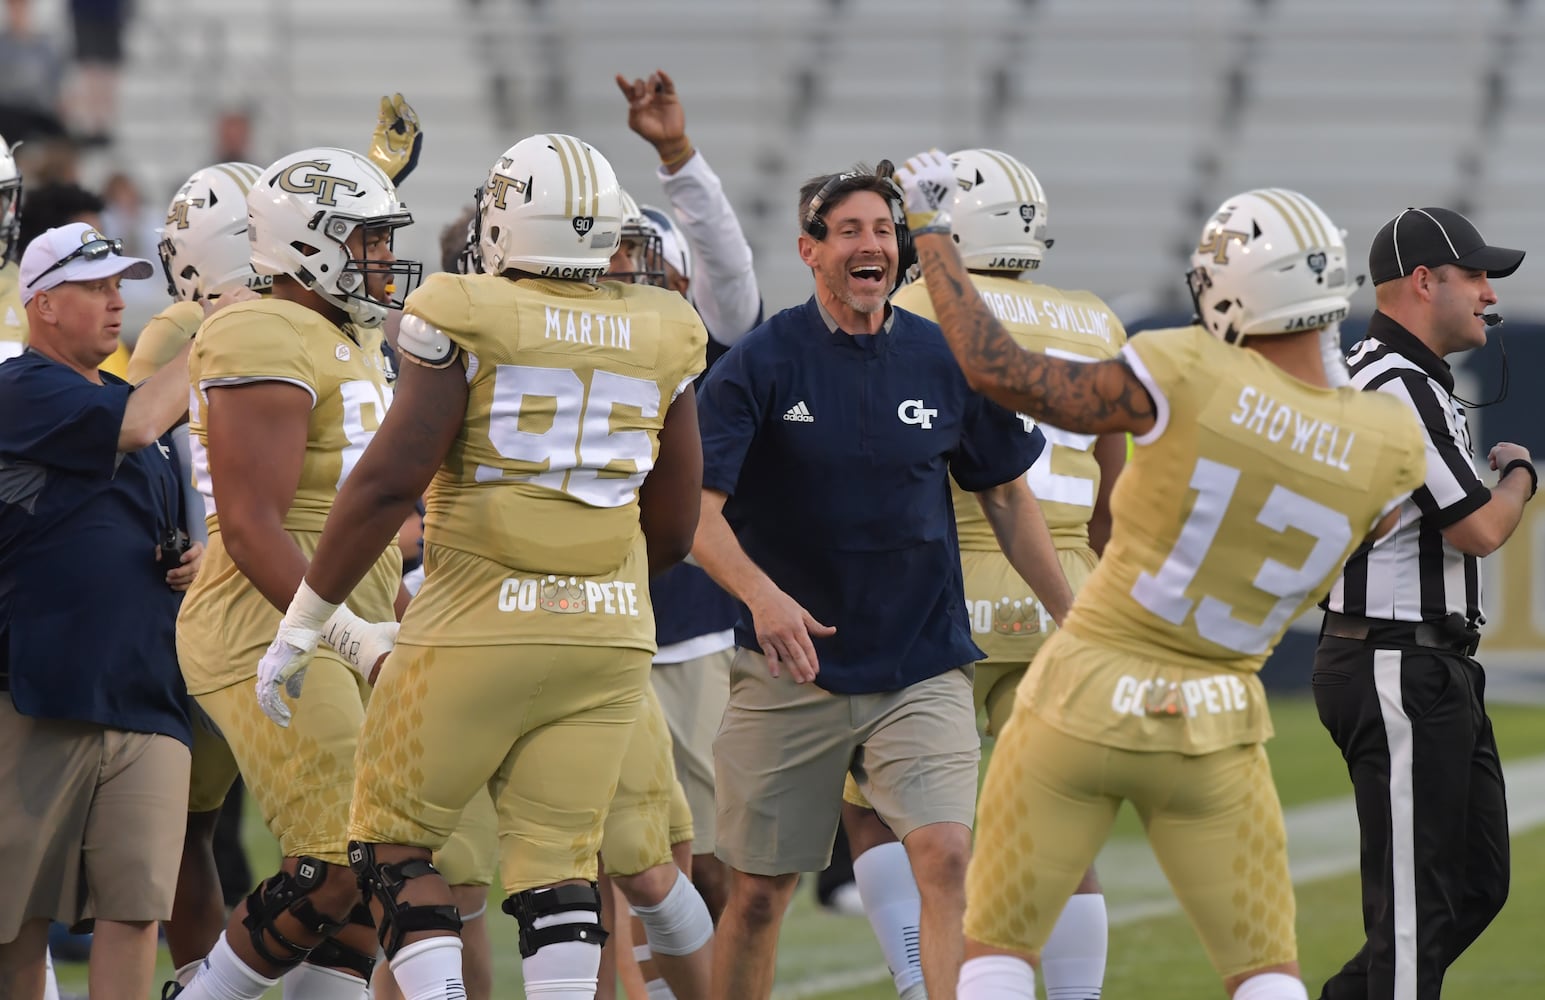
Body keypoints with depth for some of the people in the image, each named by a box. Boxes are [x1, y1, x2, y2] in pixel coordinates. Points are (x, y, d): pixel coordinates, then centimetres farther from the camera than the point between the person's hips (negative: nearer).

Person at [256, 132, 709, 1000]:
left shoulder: (468, 321, -8)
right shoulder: (663, 341, 7)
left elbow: (393, 478, -11)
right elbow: (674, 529, 12)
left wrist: (303, 623, -3)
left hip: (478, 627, -4)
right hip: (610, 632, 4)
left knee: (395, 841, 9)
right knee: (558, 862, 8)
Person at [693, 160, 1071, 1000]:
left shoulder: (944, 362, 3)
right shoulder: (760, 364, -6)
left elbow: (1005, 497, 16)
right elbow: (698, 509, -13)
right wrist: (759, 593, -31)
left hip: (923, 668, 1)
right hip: (790, 672, -1)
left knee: (948, 859, -16)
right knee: (758, 892, 6)